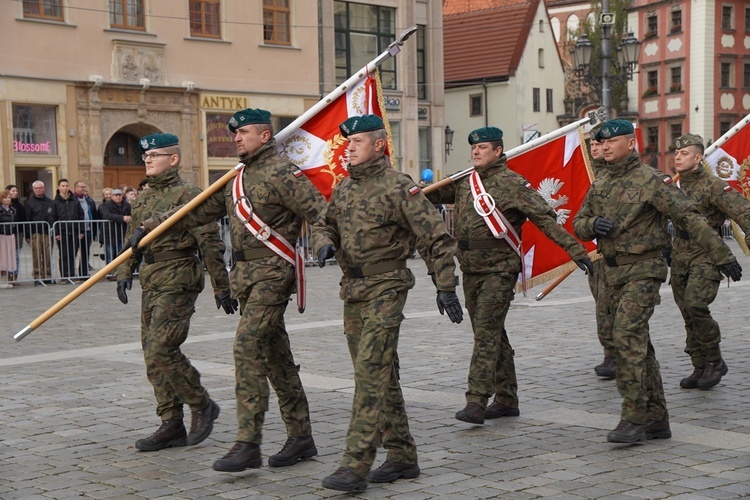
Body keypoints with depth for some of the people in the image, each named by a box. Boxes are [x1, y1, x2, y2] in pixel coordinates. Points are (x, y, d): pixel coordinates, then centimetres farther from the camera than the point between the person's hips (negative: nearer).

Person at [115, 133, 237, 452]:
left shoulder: (188, 195, -8)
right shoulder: (144, 201, 16)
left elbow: (210, 243, -9)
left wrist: (221, 288, -10)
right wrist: (124, 273, 7)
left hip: (178, 283, -9)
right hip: (151, 284, 9)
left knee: (161, 351, -15)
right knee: (153, 355, 8)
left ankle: (202, 405, 3)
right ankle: (171, 426, 14)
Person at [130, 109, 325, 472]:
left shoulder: (281, 174, -10)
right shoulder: (237, 179, 16)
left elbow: (319, 212, -18)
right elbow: (199, 211, 22)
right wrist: (149, 227, 21)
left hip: (271, 275, -9)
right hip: (246, 276, 9)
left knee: (247, 347, -15)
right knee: (275, 355, 11)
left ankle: (248, 445, -13)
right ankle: (301, 437, 18)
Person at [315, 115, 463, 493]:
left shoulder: (398, 187, -11)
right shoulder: (344, 189, 11)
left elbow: (437, 238, -11)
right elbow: (326, 226, 22)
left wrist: (446, 287, -13)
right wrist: (326, 243, -2)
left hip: (385, 290, -8)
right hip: (352, 291, 8)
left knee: (370, 374, -13)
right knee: (382, 376, 13)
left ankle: (356, 466, -14)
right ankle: (402, 457, 22)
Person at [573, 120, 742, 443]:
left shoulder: (650, 181, -10)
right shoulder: (599, 187, 12)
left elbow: (689, 218, -11)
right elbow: (578, 225, 14)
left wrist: (721, 255, -14)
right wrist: (593, 224, -10)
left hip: (644, 271, -8)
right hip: (613, 273, 8)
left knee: (627, 336, -20)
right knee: (638, 345, 10)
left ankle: (634, 419, -17)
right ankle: (656, 420, 17)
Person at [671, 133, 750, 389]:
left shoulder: (712, 186, -11)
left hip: (705, 256, -7)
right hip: (680, 258, 7)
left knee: (695, 306, -22)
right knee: (689, 317, 8)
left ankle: (715, 361, -5)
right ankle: (700, 369, 17)